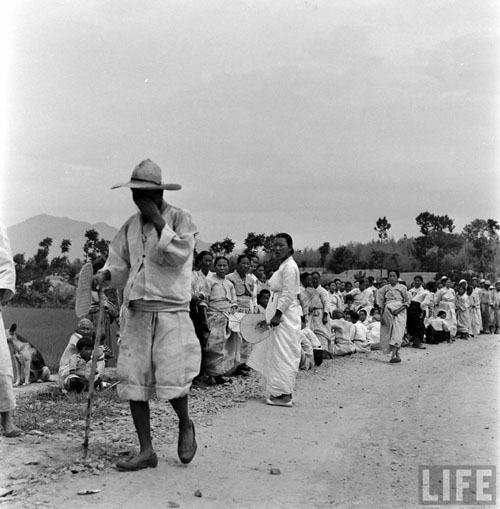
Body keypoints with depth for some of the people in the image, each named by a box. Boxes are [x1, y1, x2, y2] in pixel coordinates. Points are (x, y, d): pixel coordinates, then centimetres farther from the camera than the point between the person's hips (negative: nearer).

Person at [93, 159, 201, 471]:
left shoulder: (180, 218, -2)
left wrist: (158, 220, -16)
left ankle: (186, 425, 22)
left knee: (172, 378, -10)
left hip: (171, 311, -5)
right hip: (136, 311, 5)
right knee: (133, 380, 1)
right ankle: (146, 451, 12)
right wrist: (106, 274, -3)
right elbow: (121, 264, 18)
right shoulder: (131, 225, 13)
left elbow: (179, 256, -15)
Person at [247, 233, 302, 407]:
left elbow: (288, 295, -20)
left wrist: (278, 314, -22)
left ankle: (284, 395, -2)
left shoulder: (289, 267, -14)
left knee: (283, 353, -6)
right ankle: (279, 392, 20)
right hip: (280, 314, 10)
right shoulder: (283, 266, 16)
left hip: (285, 314, -10)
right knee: (277, 352, 13)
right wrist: (274, 314, 18)